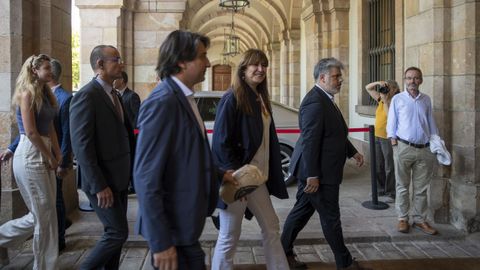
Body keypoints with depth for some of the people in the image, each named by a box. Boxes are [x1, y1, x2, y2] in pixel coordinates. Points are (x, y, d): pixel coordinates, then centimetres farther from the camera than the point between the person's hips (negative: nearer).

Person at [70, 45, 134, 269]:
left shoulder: (113, 94, 12)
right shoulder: (86, 96, -16)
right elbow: (82, 146, -21)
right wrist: (99, 186, -21)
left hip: (119, 177, 8)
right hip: (102, 181, -8)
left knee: (114, 232, 15)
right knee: (118, 232, -4)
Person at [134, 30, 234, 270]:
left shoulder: (182, 97, 8)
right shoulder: (163, 102, -20)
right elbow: (146, 178, -23)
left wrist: (219, 174, 14)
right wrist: (160, 243, -22)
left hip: (184, 220, 9)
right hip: (172, 228, -9)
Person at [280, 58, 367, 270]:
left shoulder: (325, 99, 13)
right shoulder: (315, 102, -21)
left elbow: (336, 134, 24)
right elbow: (310, 141, -24)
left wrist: (352, 152, 23)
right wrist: (312, 176, -24)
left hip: (315, 172, 10)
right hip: (319, 173, -10)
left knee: (302, 211, 16)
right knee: (330, 218, 4)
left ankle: (284, 252, 27)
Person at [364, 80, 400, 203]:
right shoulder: (381, 100, 9)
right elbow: (368, 88, 15)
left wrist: (385, 101, -20)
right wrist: (378, 82, -3)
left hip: (388, 138, -7)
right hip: (377, 137, 8)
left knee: (389, 168, -1)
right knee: (378, 167, 16)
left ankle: (391, 194, 8)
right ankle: (382, 189, 30)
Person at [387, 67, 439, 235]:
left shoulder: (426, 100, 10)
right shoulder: (398, 99, 1)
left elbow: (431, 122, 15)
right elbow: (391, 123, 1)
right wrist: (394, 143, -7)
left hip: (425, 150, 3)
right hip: (404, 148, -3)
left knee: (421, 188, 8)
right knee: (403, 186, 5)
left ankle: (420, 219, 18)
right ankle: (402, 219, 14)